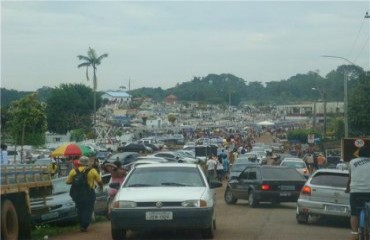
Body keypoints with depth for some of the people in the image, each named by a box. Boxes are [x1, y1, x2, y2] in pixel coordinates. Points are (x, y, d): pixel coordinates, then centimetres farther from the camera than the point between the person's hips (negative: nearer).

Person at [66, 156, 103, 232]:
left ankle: (81, 225, 21)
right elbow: (99, 181, 0)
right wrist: (101, 188, 20)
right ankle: (84, 226, -3)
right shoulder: (92, 171, -3)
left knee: (80, 210, 17)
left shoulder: (73, 171, 0)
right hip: (89, 194, -2)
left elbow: (68, 182, 2)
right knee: (88, 210, 5)